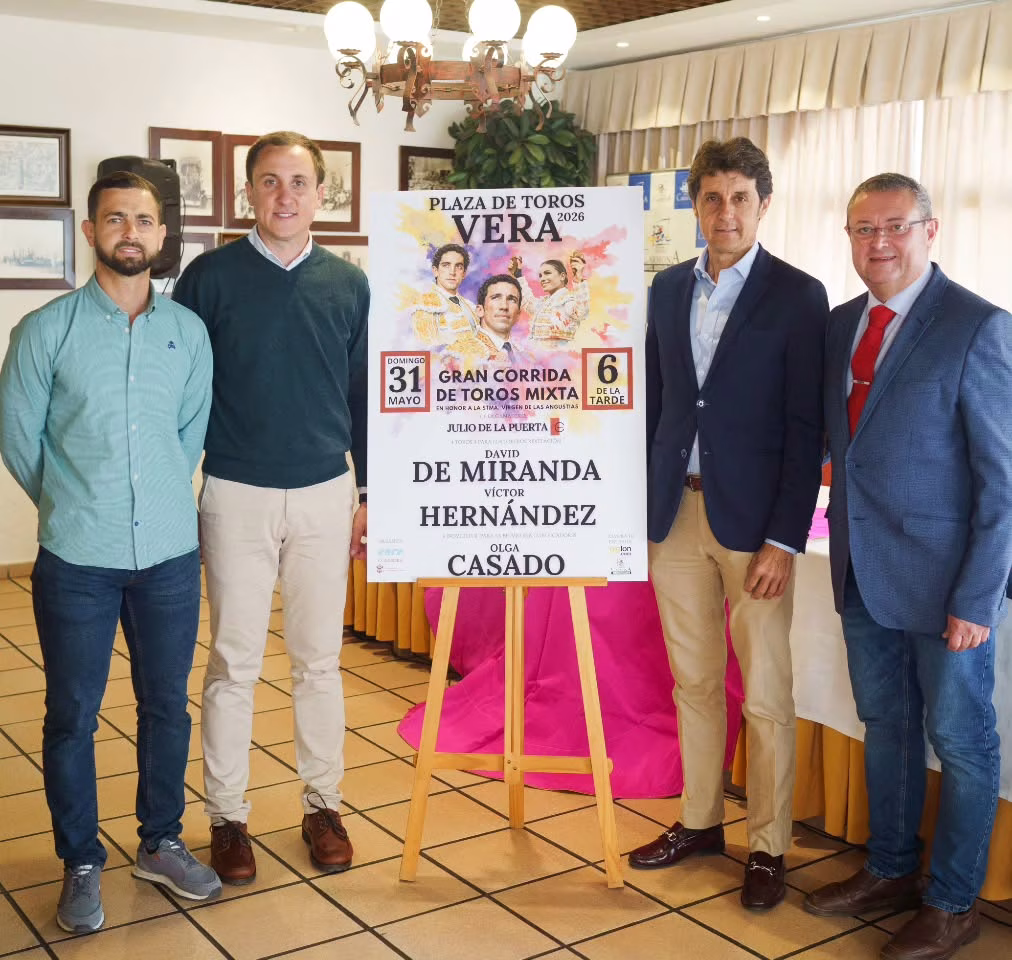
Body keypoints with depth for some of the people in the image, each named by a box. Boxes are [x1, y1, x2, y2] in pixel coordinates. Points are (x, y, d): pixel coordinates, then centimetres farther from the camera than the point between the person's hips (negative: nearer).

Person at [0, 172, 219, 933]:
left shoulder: (189, 330, 4)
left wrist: (160, 496, 10)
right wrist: (73, 506, 8)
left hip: (170, 553, 3)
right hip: (77, 558, -2)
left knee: (167, 705, 13)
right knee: (72, 715, 6)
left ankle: (162, 843, 31)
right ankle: (81, 865, 22)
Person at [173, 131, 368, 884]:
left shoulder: (348, 285, 5)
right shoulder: (210, 276, -2)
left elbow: (363, 396, 10)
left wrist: (369, 494, 9)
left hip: (324, 495, 2)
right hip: (236, 495, -2)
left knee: (320, 659, 10)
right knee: (234, 663, 5)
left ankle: (323, 805, 24)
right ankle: (228, 816, 19)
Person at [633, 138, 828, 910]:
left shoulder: (798, 296, -6)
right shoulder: (668, 289, 9)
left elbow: (806, 429, -9)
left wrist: (785, 540, -14)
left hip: (753, 522, -4)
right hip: (674, 512, 5)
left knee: (765, 695, 4)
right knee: (694, 682, 15)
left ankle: (768, 847, 18)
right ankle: (700, 821, 30)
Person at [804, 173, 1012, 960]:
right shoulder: (839, 325, 8)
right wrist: (843, 540, 4)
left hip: (942, 577, -6)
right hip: (861, 570, 6)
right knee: (885, 727, 19)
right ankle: (891, 871, 36)